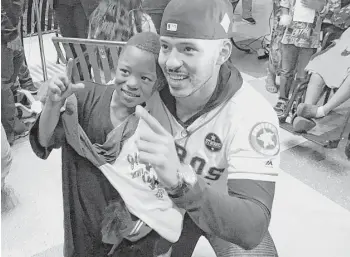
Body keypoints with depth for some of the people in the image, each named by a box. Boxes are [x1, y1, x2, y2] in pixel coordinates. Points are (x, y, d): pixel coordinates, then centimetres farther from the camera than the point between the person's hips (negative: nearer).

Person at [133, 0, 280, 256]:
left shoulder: (252, 116, -35)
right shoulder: (154, 88, -22)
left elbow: (251, 230, -44)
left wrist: (179, 179, -58)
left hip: (230, 213, -2)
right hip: (170, 205, 3)